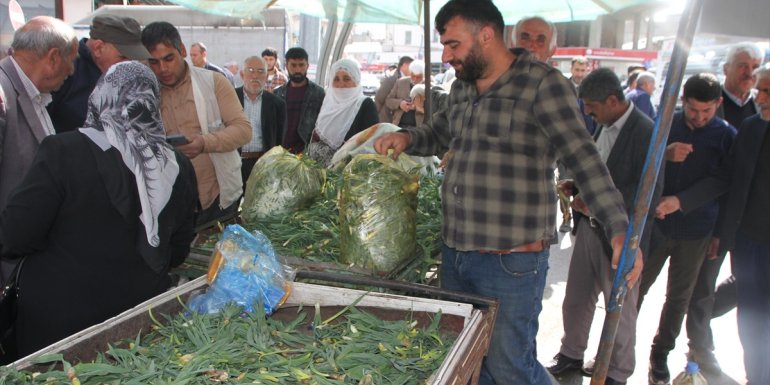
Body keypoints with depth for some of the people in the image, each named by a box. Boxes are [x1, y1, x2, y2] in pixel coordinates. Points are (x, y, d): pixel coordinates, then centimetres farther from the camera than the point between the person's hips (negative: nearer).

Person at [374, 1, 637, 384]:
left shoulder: (542, 84, -12)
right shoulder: (462, 88, 11)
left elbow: (584, 159, -18)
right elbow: (439, 131, 29)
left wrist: (620, 230, -27)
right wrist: (406, 138, 7)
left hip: (511, 262, -8)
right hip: (454, 253, 8)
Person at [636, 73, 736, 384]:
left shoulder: (726, 135, -2)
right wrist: (664, 154, -20)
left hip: (696, 231, 0)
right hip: (655, 222, 0)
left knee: (679, 296, 12)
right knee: (636, 287, 6)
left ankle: (661, 353, 28)